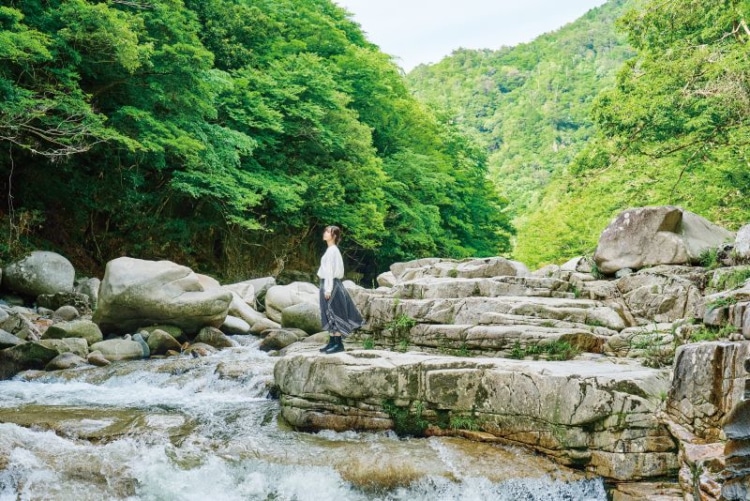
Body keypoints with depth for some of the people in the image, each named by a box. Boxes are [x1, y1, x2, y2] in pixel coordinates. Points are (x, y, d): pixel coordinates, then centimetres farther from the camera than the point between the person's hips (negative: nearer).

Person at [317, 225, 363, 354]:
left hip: (331, 285, -10)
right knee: (330, 315, 11)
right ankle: (332, 342, 16)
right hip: (329, 284, 10)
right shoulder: (332, 250, 15)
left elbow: (330, 270, -18)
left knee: (333, 314, -6)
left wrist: (328, 289, -20)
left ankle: (338, 344, -2)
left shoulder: (332, 250, -13)